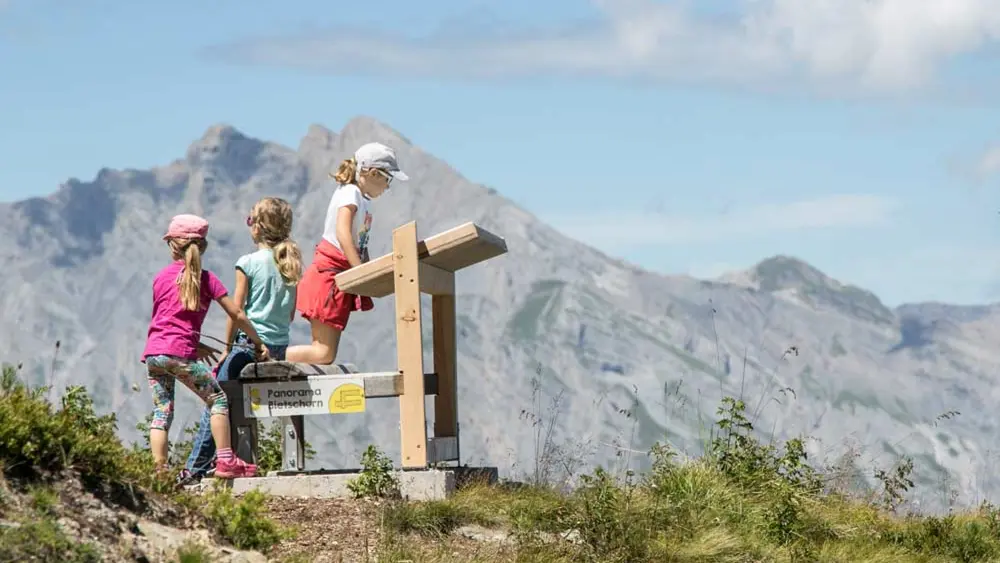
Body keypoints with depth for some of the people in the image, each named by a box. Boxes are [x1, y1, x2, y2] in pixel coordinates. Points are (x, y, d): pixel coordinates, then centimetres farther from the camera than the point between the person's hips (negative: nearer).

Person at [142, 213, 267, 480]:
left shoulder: (161, 277, 17)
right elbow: (237, 315, 4)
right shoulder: (205, 278, 5)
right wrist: (258, 342, 16)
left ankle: (159, 471, 1)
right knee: (218, 400, 6)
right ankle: (225, 461, -1)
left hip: (152, 352, 5)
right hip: (180, 353, -4)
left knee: (161, 412, 7)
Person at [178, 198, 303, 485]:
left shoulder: (248, 263, -8)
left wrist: (228, 348, 1)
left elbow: (236, 311, -7)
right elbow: (291, 313, 11)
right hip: (280, 347, 5)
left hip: (249, 343, -5)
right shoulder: (291, 264, 8)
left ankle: (195, 468, 2)